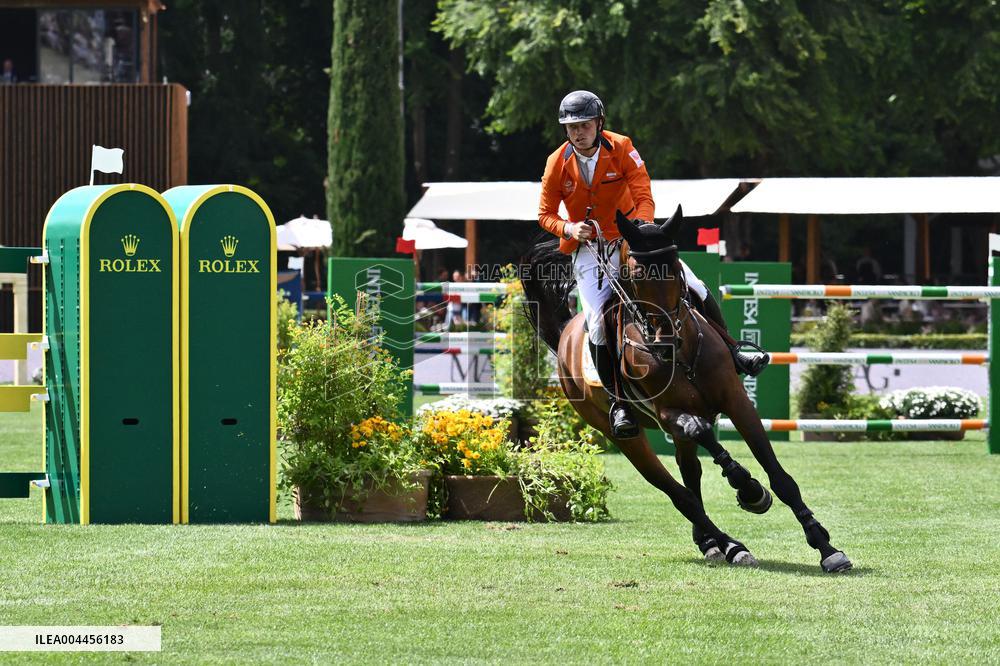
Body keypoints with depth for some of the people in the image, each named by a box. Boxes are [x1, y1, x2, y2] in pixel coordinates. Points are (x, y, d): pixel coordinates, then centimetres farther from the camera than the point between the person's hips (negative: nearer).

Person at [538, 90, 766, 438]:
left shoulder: (621, 149, -13)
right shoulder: (557, 164, -10)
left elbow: (644, 199, -16)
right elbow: (545, 214, 0)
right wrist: (568, 228, -22)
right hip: (588, 248, -1)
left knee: (693, 287, -5)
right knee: (599, 322, -18)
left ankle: (730, 355, 16)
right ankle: (618, 400, -5)